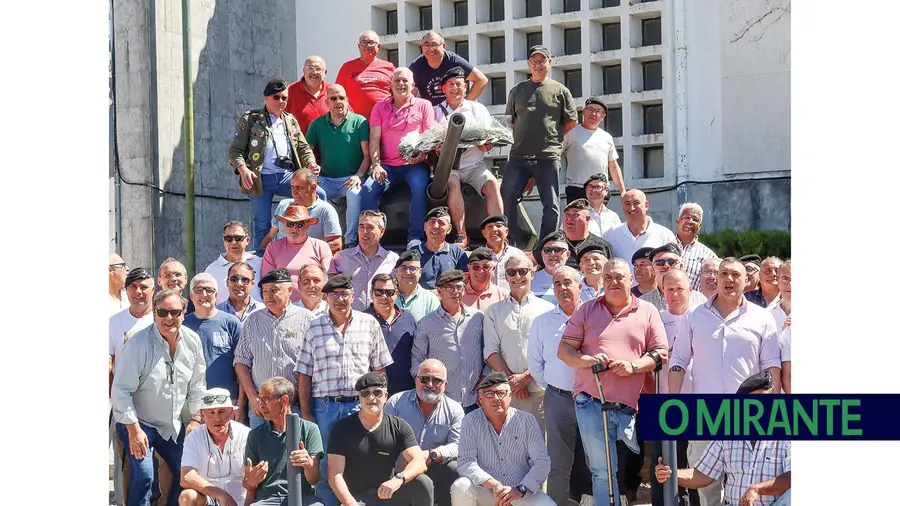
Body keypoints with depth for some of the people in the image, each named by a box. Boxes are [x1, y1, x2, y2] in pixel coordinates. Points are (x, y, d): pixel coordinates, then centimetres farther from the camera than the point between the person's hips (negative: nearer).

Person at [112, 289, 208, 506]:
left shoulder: (193, 341, -5)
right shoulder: (139, 344, -22)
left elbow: (197, 385, 8)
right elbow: (121, 390, -20)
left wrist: (196, 420, 4)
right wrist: (134, 430, -20)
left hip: (173, 424, 6)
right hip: (138, 422, -6)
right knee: (144, 474, -21)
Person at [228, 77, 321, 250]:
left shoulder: (291, 121, 20)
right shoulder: (250, 120, 7)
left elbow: (303, 148, 19)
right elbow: (235, 150, 1)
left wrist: (311, 164, -4)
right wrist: (243, 169, -19)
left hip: (287, 177, 3)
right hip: (261, 179, -3)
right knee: (262, 225, -3)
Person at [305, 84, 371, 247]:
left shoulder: (359, 121, 4)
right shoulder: (318, 124, 12)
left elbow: (367, 154, 0)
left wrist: (359, 176, -16)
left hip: (350, 178, -3)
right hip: (325, 179, 3)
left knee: (355, 193, -36)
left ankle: (351, 242, -28)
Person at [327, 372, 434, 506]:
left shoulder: (399, 427, 3)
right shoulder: (342, 429, -1)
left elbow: (419, 462, -9)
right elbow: (335, 476, -8)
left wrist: (398, 479, -31)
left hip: (388, 494, 3)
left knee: (423, 483, -24)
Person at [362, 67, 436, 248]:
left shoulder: (424, 106, 12)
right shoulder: (380, 108, 16)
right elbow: (374, 139, 8)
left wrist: (423, 155, -18)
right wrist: (376, 164, -8)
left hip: (414, 164, -2)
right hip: (387, 165, 2)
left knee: (419, 186, -33)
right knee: (368, 188, -25)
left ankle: (415, 236, -27)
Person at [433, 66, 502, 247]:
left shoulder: (478, 109, 17)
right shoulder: (436, 112, 13)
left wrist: (486, 144, -13)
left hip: (474, 164, 2)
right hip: (447, 165, -2)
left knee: (492, 184, -26)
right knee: (453, 184, -34)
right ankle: (461, 235, -34)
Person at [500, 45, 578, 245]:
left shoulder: (560, 91, 8)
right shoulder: (517, 91, 15)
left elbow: (571, 123, 12)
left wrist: (552, 139, 10)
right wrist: (522, 142, 13)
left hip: (548, 158, -2)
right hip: (519, 156, 2)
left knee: (551, 205, -1)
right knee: (507, 196, -9)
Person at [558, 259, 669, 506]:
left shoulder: (647, 311, 9)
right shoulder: (586, 310, 9)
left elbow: (661, 353, 5)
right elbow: (564, 349, 6)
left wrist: (634, 365, -13)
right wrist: (587, 360, -14)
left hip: (630, 405, 0)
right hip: (591, 403, 0)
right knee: (602, 471, 2)